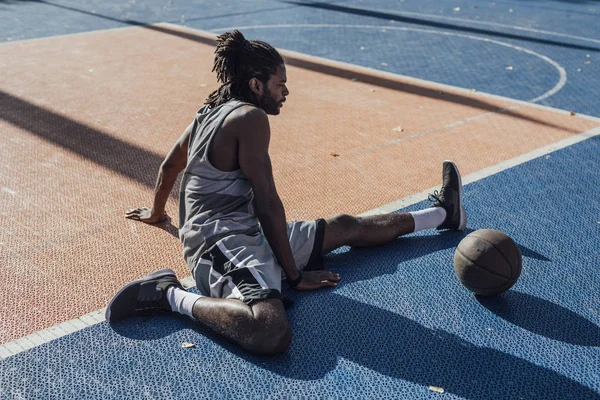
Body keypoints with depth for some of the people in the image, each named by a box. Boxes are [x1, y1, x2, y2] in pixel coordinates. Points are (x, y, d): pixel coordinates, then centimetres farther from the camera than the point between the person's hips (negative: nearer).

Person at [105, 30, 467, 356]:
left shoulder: (212, 112, 13)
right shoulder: (250, 117, -15)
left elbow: (170, 166, 27)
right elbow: (267, 205, -16)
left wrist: (156, 213, 45)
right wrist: (294, 275, -9)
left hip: (246, 234, 11)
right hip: (225, 244, -11)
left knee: (345, 227, 19)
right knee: (272, 334, -36)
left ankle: (443, 214, 35)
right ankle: (171, 295, -15)